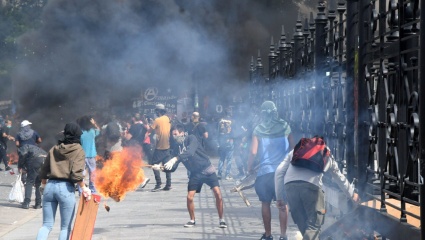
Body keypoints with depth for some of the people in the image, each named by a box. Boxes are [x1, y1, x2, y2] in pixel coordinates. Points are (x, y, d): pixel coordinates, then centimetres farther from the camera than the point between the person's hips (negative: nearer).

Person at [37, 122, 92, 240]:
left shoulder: (54, 149, 13)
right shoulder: (78, 150, -3)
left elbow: (44, 170, 18)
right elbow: (77, 173, -15)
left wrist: (43, 185, 33)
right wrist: (84, 188, -4)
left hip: (50, 186, 5)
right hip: (66, 188, -5)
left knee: (46, 225, 9)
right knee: (65, 227, 5)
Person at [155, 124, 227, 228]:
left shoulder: (191, 139, -13)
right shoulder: (177, 148, 3)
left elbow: (190, 152, -34)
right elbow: (173, 168, 3)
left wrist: (175, 159, -43)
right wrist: (161, 167, -15)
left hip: (207, 170, -5)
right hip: (195, 173, 5)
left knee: (218, 194, -15)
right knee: (189, 197, -7)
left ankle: (221, 220, -1)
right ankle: (192, 220, 14)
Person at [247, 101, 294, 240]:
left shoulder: (258, 130, -1)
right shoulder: (285, 127, 4)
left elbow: (253, 152, -5)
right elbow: (292, 147, 12)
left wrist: (250, 167, 9)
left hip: (265, 171, -1)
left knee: (265, 203, 10)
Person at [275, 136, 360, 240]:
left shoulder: (296, 150, 33)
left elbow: (279, 172, 21)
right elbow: (340, 178, 42)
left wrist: (280, 198, 21)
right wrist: (352, 194, 58)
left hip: (289, 184, 3)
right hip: (312, 184, -3)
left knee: (302, 223, 15)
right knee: (314, 225, 0)